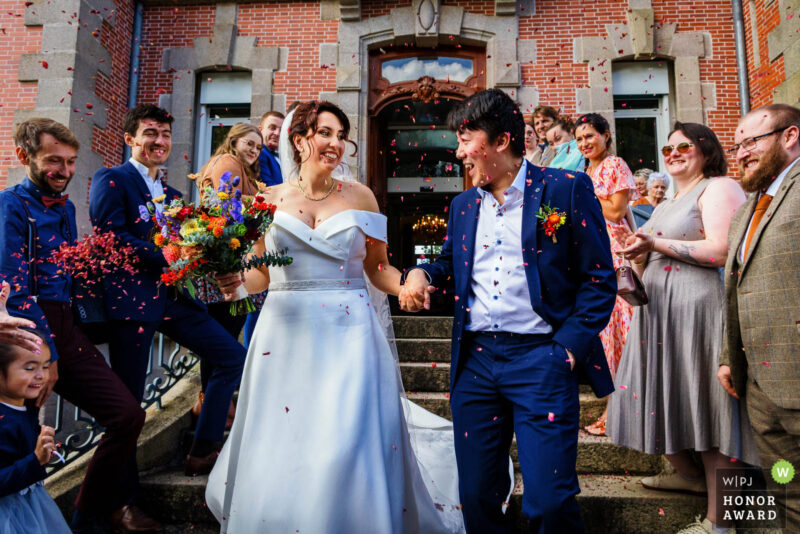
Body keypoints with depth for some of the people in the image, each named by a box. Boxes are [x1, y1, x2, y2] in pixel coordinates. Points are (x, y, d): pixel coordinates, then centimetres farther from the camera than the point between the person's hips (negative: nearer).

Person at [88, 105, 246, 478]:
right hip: (131, 298, -7)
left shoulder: (173, 195, 20)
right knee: (128, 398, 3)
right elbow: (111, 236, -15)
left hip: (174, 297, 7)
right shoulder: (110, 180, -1)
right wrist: (166, 259, -19)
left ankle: (202, 453, 14)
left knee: (234, 357, 3)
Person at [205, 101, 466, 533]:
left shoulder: (359, 197, 5)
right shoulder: (272, 198, 7)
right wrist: (234, 282, -10)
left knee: (346, 454, -3)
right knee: (279, 457, 9)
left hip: (348, 336, -1)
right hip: (285, 335, 2)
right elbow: (260, 274, 10)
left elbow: (378, 269, 5)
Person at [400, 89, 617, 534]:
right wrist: (422, 274, 2)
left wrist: (567, 347, -11)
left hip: (540, 358, -4)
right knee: (476, 496, 12)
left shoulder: (567, 189, -2)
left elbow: (600, 280, -3)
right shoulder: (463, 205, 13)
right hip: (474, 359, 5)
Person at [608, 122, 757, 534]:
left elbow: (722, 251, -19)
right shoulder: (665, 205, 22)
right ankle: (688, 473, 35)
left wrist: (656, 244, -14)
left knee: (705, 403, -3)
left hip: (698, 308, -9)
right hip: (657, 311, 9)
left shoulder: (719, 189, -4)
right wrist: (637, 250, 3)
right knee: (661, 397, 13)